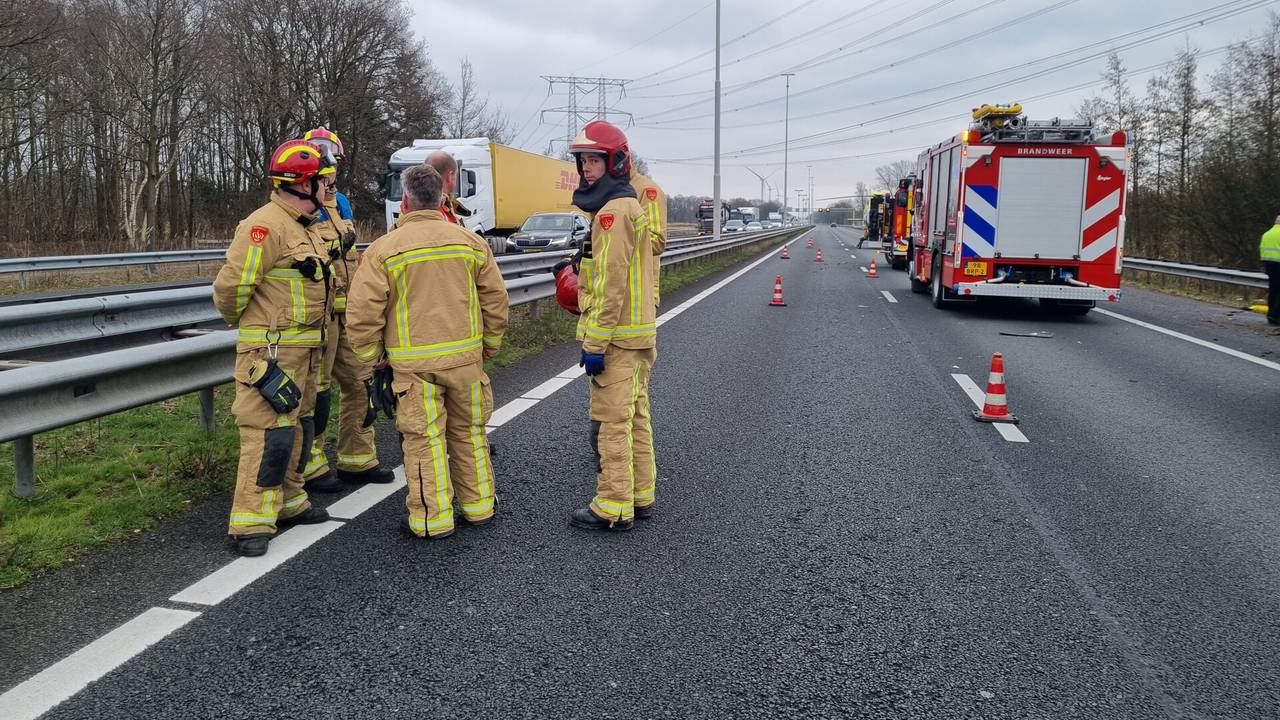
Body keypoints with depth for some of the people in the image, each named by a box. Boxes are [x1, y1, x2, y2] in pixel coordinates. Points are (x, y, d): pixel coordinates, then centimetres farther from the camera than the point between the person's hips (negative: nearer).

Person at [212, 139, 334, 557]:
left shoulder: (306, 228, 16)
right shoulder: (265, 225, -16)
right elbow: (231, 284, -15)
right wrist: (241, 321, 0)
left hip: (304, 350, 10)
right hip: (272, 349, -10)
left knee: (298, 428, 17)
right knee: (270, 433, -9)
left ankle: (288, 503, 30)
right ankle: (251, 523, -2)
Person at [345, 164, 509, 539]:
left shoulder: (384, 248, -6)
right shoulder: (469, 241, 4)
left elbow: (362, 312, -7)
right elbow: (495, 298, 9)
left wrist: (370, 358, 7)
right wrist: (489, 346, 20)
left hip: (414, 362, -3)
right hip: (466, 354, 3)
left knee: (425, 438, 4)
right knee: (469, 431, 15)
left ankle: (432, 519, 10)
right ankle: (478, 505, 25)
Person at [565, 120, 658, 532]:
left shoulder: (613, 211, -16)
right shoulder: (634, 206, 17)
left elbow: (611, 284, -21)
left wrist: (594, 343, -20)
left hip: (617, 336, -10)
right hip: (639, 333, 10)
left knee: (611, 422, -5)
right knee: (636, 416, 15)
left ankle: (614, 509, 2)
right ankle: (641, 496, 24)